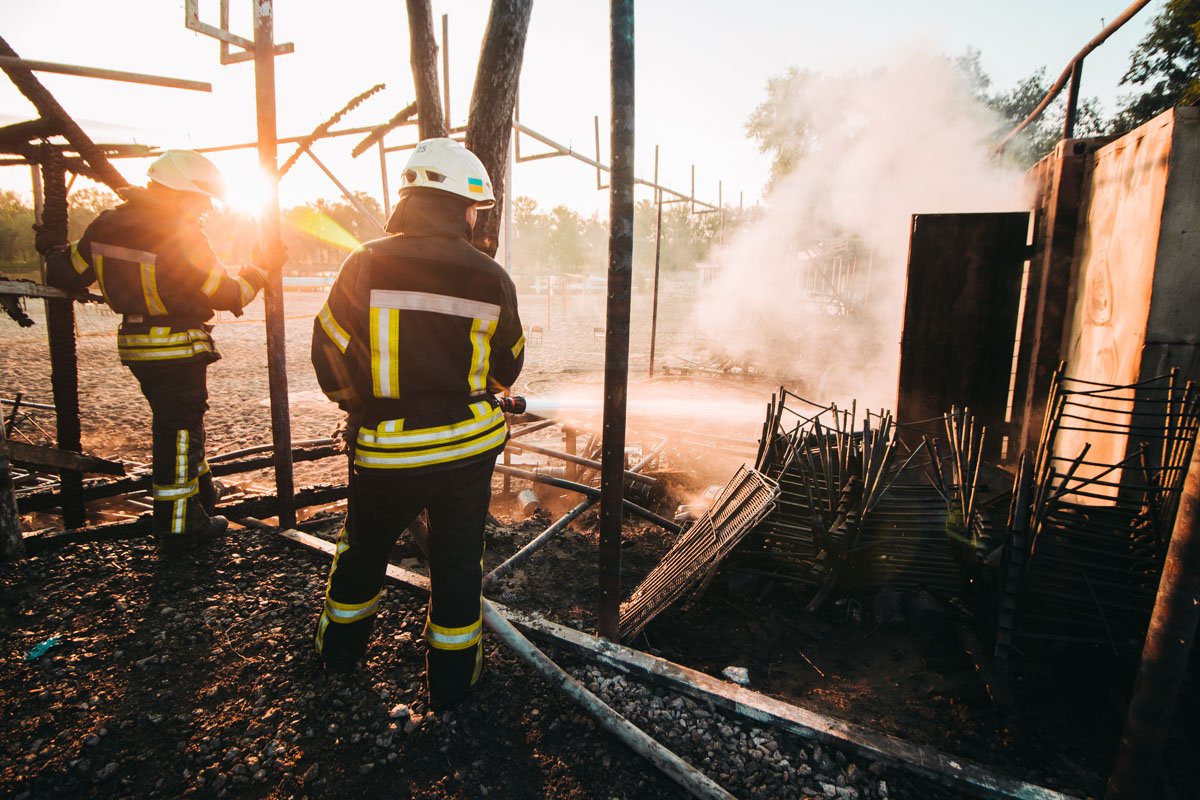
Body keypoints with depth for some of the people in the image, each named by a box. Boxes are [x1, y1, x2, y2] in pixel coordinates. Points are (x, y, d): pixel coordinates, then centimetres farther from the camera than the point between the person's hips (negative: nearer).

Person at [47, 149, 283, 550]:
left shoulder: (106, 225, 4)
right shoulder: (181, 237, -19)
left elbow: (69, 272, 14)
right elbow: (226, 295, -13)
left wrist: (54, 259, 37)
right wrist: (261, 269, 3)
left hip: (136, 345, 8)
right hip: (177, 348, -8)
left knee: (180, 425, 22)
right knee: (178, 432, 2)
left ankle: (201, 499, 38)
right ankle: (178, 527, 12)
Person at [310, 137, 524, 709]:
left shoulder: (365, 265, -9)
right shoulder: (491, 278, -7)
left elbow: (330, 355, -4)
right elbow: (506, 368, 3)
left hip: (388, 447, 0)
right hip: (471, 443, 0)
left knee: (364, 548, 23)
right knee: (457, 560, 14)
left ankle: (340, 650, 45)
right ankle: (451, 678, 29)